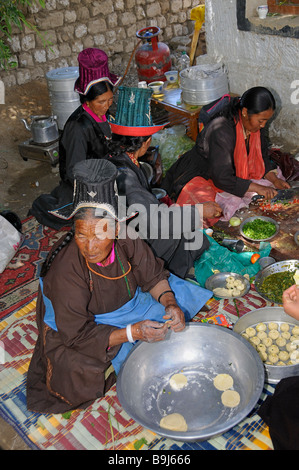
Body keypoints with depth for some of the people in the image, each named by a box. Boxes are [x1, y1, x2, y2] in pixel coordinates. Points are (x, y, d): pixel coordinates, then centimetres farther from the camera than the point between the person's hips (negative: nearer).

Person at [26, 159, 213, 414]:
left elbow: (153, 275, -8)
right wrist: (133, 333, -36)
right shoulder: (65, 272, -36)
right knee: (86, 373, -26)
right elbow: (78, 335, -29)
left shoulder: (127, 239, -25)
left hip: (128, 301, 5)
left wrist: (170, 303, -27)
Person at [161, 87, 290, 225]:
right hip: (200, 176, -8)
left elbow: (262, 156, 9)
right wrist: (257, 188, -30)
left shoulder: (256, 125, -7)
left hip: (233, 173, 9)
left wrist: (274, 179, -8)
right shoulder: (221, 131, -32)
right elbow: (222, 178, -33)